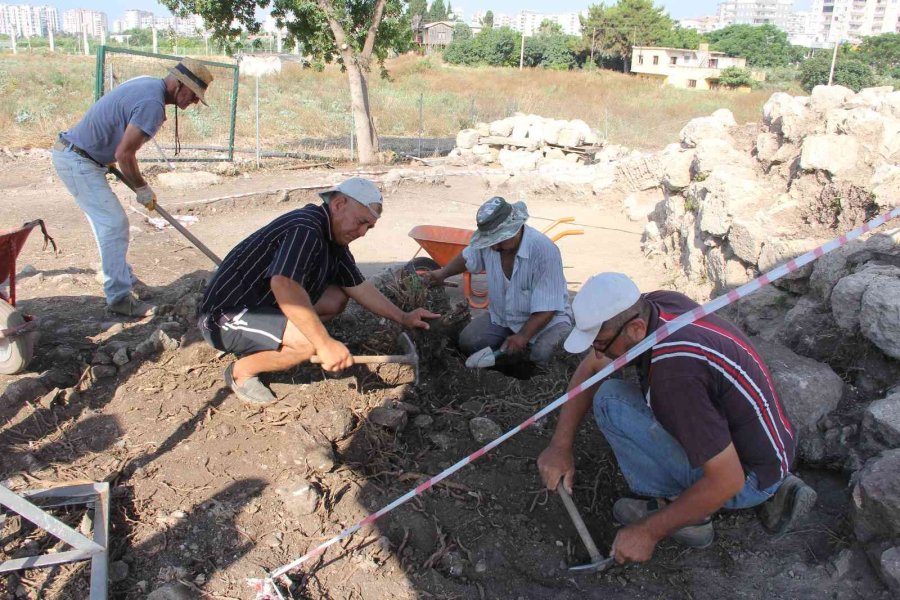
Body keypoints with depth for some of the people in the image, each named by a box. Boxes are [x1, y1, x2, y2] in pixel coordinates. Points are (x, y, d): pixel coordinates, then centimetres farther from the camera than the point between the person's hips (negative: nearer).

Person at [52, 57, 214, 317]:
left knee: (109, 223, 16)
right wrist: (142, 189, -9)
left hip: (72, 154, 10)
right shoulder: (152, 103, -23)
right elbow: (124, 154, -23)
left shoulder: (148, 84, 8)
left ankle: (124, 280, 28)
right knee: (114, 225, -8)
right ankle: (119, 297, -3)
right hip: (78, 162, -10)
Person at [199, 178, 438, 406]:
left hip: (262, 304, 10)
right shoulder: (304, 228, -24)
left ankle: (256, 347, 9)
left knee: (336, 298, 6)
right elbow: (283, 285, -39)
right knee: (309, 341, -30)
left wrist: (403, 318, 11)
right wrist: (325, 343, -38)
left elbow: (358, 286, 13)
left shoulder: (333, 239, 6)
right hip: (225, 316, -10)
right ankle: (241, 371, -3)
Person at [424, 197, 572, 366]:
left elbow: (546, 308, -26)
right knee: (467, 341, -16)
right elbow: (467, 258, 16)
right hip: (501, 316, 5)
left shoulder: (544, 250, -28)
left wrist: (523, 336, -32)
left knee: (542, 355, -33)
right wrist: (442, 273, 10)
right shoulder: (489, 241, -11)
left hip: (546, 319, -5)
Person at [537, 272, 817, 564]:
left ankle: (686, 514, 0)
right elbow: (589, 369, 4)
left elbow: (728, 481, -27)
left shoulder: (674, 371, -33)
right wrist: (560, 445, -1)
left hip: (750, 476, -8)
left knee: (610, 400, -16)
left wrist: (649, 532, -18)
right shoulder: (653, 305, -9)